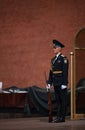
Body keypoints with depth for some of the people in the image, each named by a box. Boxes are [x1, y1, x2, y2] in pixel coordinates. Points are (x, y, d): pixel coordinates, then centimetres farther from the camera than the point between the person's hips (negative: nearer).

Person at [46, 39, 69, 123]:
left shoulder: (63, 59, -9)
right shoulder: (53, 59, 15)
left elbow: (65, 72, -14)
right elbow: (51, 72, 16)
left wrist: (64, 84, -19)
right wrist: (49, 83, 12)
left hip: (61, 83, -8)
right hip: (56, 84, 8)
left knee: (63, 100, -2)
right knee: (58, 100, 10)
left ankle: (62, 117, 0)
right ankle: (59, 116, 15)